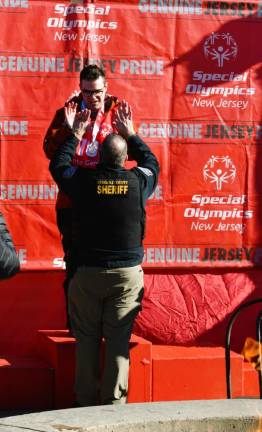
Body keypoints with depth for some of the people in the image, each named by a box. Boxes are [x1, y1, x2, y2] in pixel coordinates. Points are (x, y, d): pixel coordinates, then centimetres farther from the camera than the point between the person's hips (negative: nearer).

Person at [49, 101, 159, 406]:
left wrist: (76, 134, 23)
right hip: (127, 273, 0)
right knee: (119, 340, 2)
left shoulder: (83, 180, -7)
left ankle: (86, 400, 13)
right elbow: (151, 162, 20)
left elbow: (57, 165, 14)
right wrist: (130, 134, 27)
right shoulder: (138, 182, -4)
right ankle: (114, 402, 4)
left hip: (88, 272, 0)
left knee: (86, 339, 8)